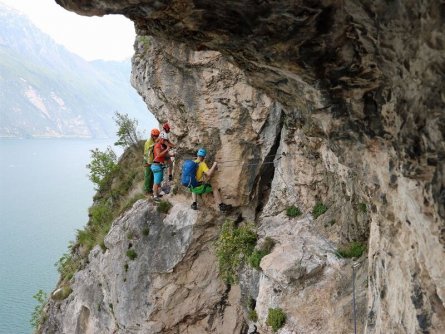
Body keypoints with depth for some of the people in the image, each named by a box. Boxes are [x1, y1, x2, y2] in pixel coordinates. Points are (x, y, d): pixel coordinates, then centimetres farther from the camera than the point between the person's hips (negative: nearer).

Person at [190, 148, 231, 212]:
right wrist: (214, 165, -12)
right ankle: (221, 206, 1)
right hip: (200, 187, -6)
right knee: (214, 189, 5)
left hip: (192, 187, 6)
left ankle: (194, 204, 23)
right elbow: (209, 174, -26)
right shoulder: (202, 164, -13)